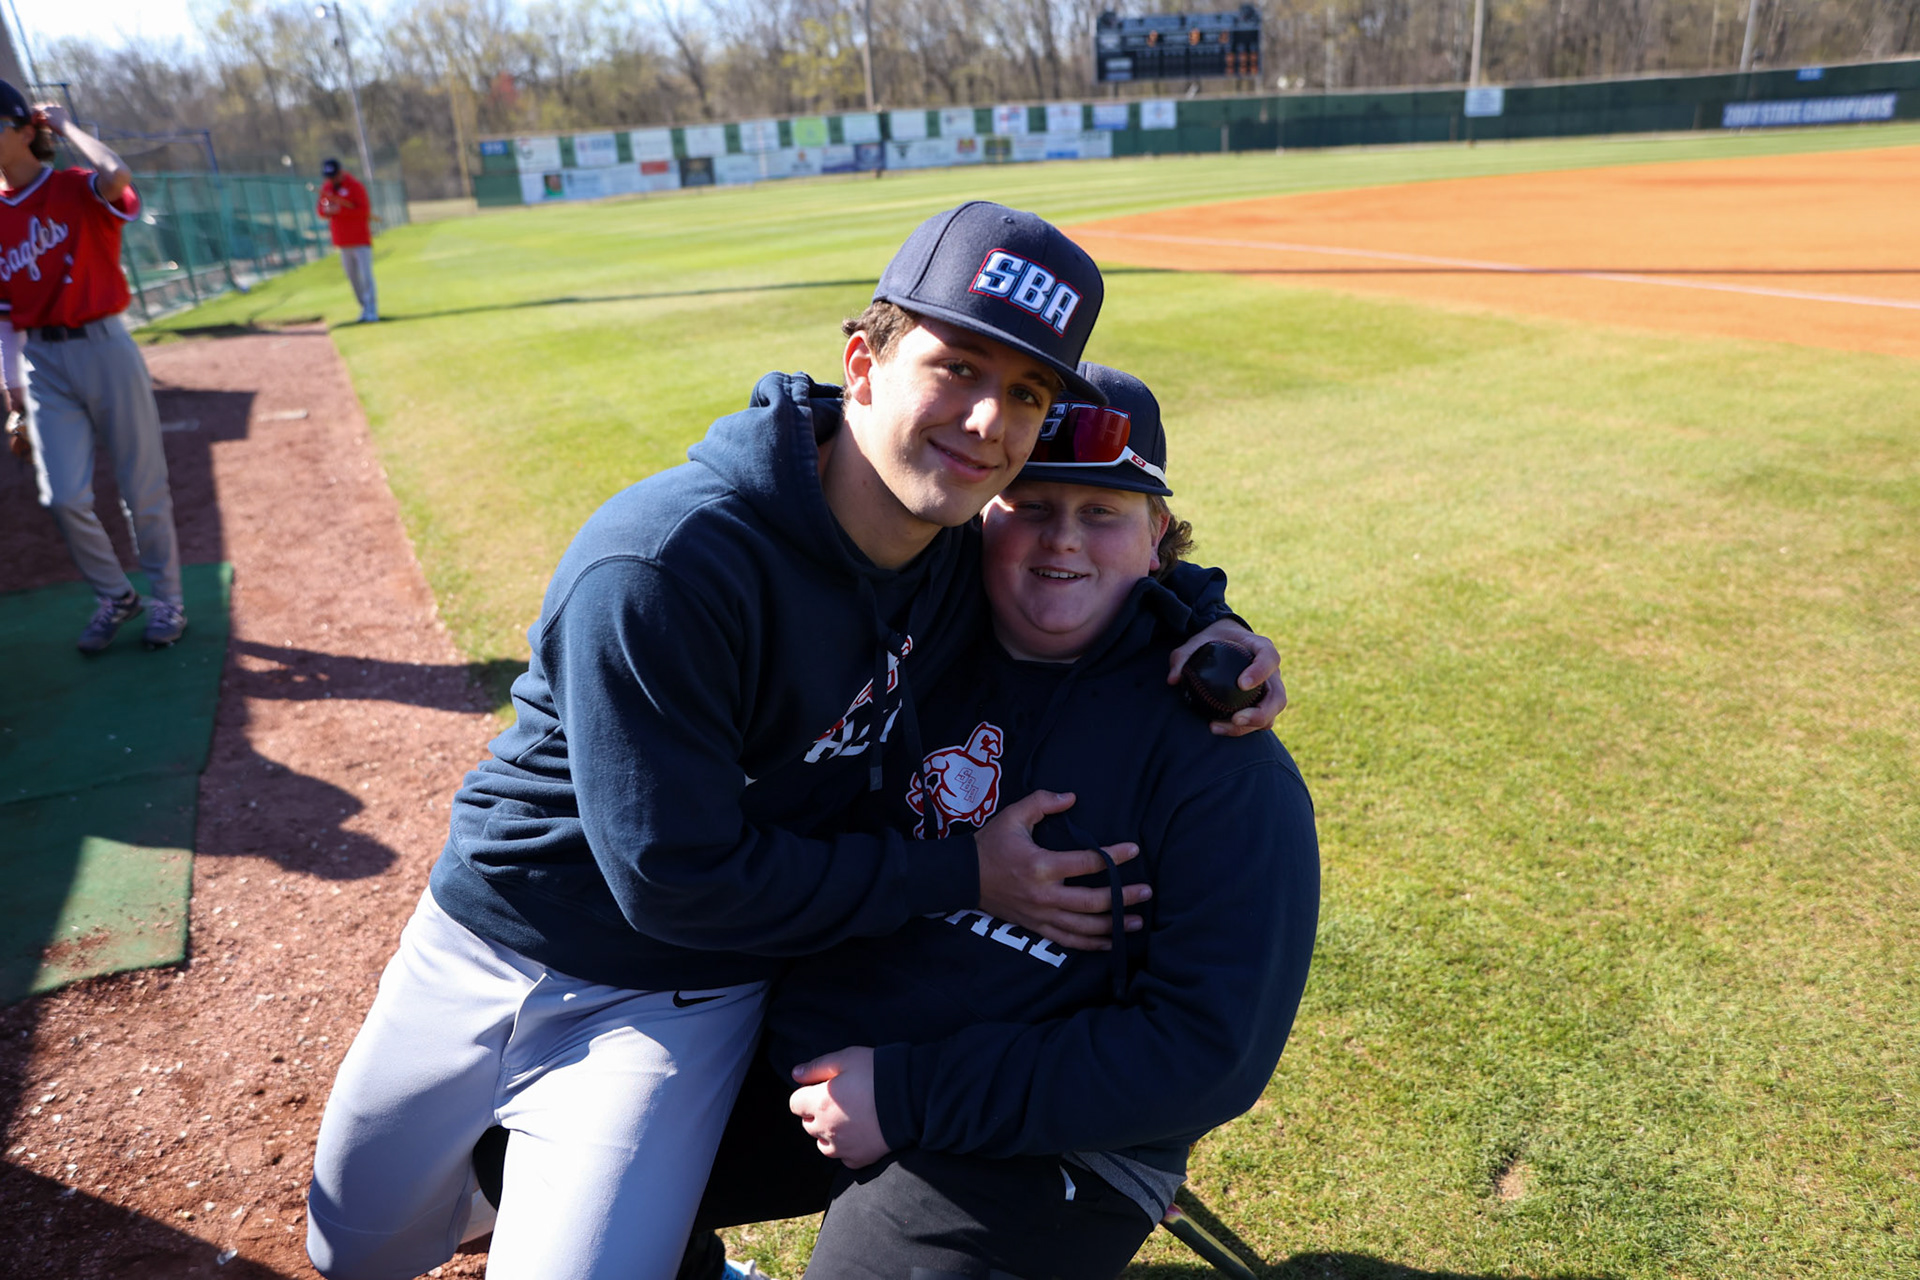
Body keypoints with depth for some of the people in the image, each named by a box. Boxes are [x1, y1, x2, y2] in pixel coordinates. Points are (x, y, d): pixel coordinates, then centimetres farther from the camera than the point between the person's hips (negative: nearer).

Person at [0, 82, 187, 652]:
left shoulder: (79, 189, -2)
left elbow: (117, 174, -29)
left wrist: (64, 124, -12)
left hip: (104, 348, -4)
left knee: (144, 490, 3)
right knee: (63, 498, -1)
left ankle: (166, 599, 19)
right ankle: (114, 596, 20)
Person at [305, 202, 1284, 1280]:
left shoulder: (969, 534, -13)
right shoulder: (659, 569, -33)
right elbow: (679, 881, -29)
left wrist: (1208, 612, -12)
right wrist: (963, 877, -23)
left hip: (683, 998, 2)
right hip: (500, 937, -2)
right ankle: (523, 1166, 54)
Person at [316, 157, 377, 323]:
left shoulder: (355, 185, -9)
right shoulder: (326, 188, 10)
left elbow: (365, 210, -16)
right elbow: (320, 209, 13)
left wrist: (339, 210, -21)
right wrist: (326, 210, -11)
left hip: (361, 239, -6)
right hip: (343, 241, 6)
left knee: (366, 275, -11)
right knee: (352, 276, 7)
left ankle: (371, 311, -10)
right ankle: (364, 307, 16)